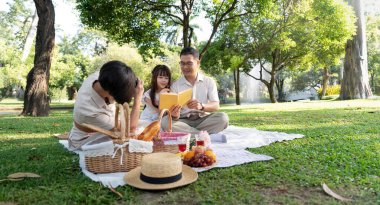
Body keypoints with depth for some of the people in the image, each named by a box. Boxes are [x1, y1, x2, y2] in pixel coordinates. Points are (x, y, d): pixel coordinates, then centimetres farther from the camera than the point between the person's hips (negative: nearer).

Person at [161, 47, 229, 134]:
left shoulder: (209, 81, 6)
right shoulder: (175, 85, 6)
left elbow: (216, 106, -5)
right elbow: (173, 112, -3)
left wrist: (201, 106, -27)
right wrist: (174, 116, -29)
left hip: (203, 120, 0)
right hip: (184, 121, 0)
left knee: (222, 118, -28)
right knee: (165, 121, -30)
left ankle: (183, 133, -22)